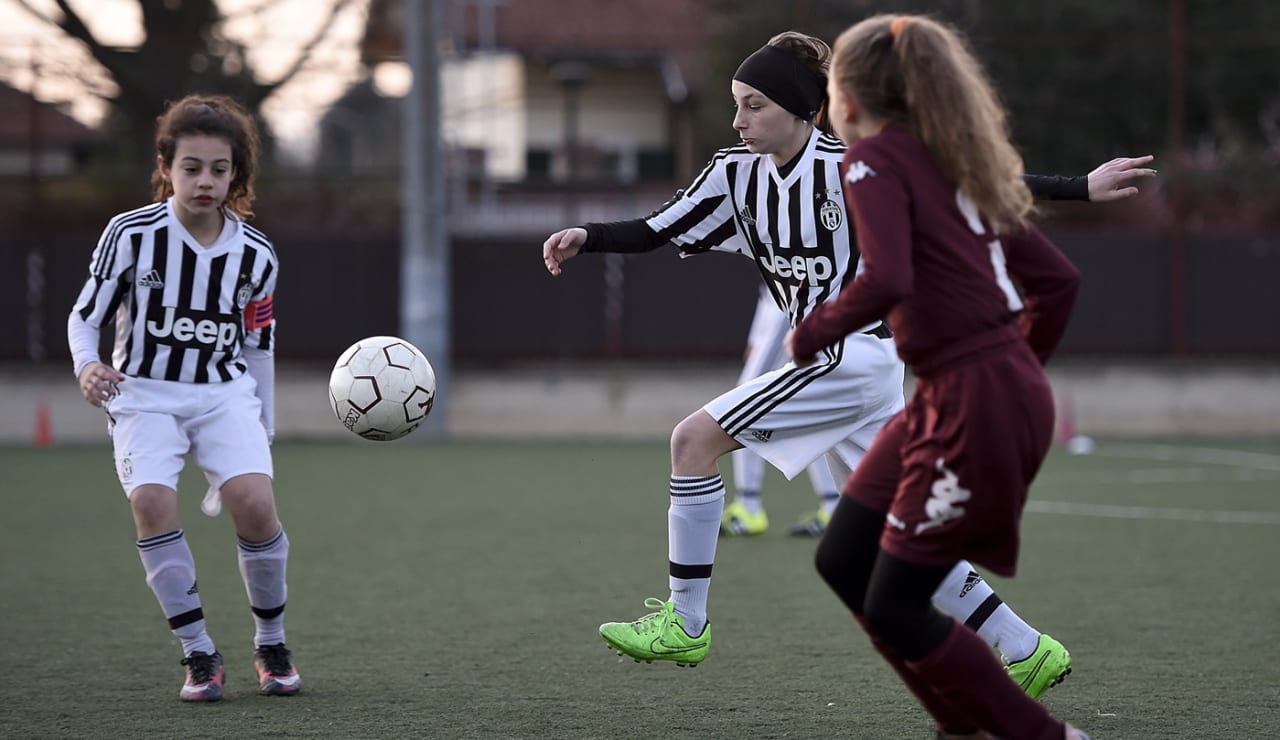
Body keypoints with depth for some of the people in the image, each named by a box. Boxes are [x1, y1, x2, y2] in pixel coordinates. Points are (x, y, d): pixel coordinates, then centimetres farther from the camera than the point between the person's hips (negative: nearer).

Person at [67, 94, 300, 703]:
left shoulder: (254, 254, -4)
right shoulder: (131, 234, -12)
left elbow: (258, 345, 9)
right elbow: (85, 315, -4)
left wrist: (263, 433, 13)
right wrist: (87, 366, -26)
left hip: (225, 391, 1)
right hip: (143, 392, -1)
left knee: (254, 503, -21)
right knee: (151, 500, -25)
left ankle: (271, 645, 2)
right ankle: (199, 654, -13)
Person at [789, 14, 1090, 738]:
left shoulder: (876, 157, -7)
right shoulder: (950, 162, 17)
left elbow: (887, 279, -25)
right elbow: (1058, 279, 17)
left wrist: (812, 334, -9)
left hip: (974, 407, -9)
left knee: (894, 605, 0)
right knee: (845, 561, 14)